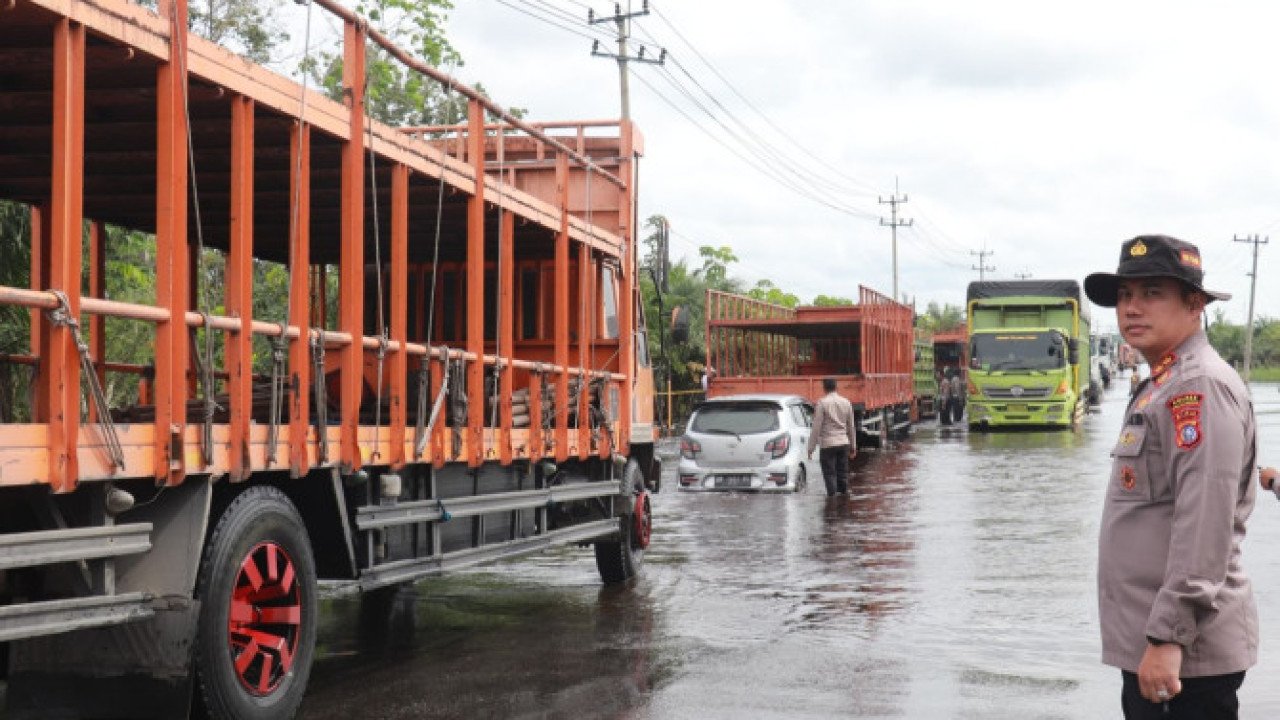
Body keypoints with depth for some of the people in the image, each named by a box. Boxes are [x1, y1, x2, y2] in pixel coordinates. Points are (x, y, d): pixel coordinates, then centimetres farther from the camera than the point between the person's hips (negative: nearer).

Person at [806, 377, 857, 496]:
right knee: (843, 474, 11)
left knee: (830, 474, -1)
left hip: (828, 444, -5)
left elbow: (816, 427, -11)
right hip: (843, 442, 5)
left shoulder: (822, 403, -9)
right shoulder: (846, 402, 7)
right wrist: (853, 446, 20)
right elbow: (851, 427, 13)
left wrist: (811, 447, -6)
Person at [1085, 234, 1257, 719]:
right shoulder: (1162, 387, 16)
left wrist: (1169, 636, -25)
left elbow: (1205, 524, -24)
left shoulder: (1200, 387, -15)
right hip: (1148, 644, 10)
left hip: (1182, 651, -10)